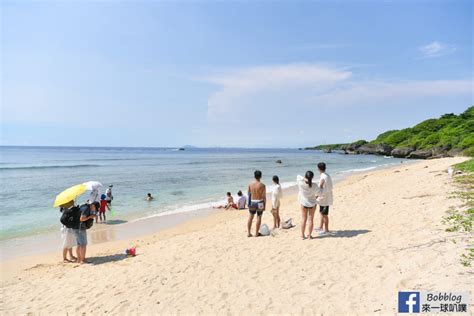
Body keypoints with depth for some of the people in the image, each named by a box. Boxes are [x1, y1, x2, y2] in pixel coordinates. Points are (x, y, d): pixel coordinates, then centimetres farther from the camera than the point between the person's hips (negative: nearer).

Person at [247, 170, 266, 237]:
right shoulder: (262, 185, -13)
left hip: (252, 202, 3)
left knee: (250, 217, 13)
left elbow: (249, 193, 7)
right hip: (259, 203, -3)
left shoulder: (250, 184, -3)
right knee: (259, 218, 9)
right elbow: (264, 196, -10)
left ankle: (248, 233, 15)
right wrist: (265, 205, -2)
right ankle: (256, 233, 15)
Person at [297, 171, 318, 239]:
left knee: (304, 219, 12)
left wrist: (304, 179, -14)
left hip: (303, 203, 1)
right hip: (312, 204, -1)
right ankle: (309, 235, 18)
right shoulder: (314, 186, -23)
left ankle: (302, 235, 18)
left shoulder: (300, 183, -24)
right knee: (311, 219, 11)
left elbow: (298, 176, -4)